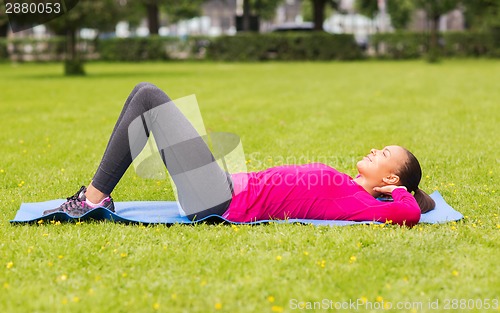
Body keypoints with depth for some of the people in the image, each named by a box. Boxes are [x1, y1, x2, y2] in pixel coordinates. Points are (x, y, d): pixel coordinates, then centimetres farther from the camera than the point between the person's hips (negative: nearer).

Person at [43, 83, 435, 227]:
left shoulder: (355, 199, -9)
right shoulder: (347, 188, 16)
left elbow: (409, 215, -24)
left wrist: (402, 191, -5)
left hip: (221, 204, -9)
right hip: (231, 188, 9)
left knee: (150, 98, -8)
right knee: (145, 94, 8)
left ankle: (94, 199, -3)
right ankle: (98, 195, 10)